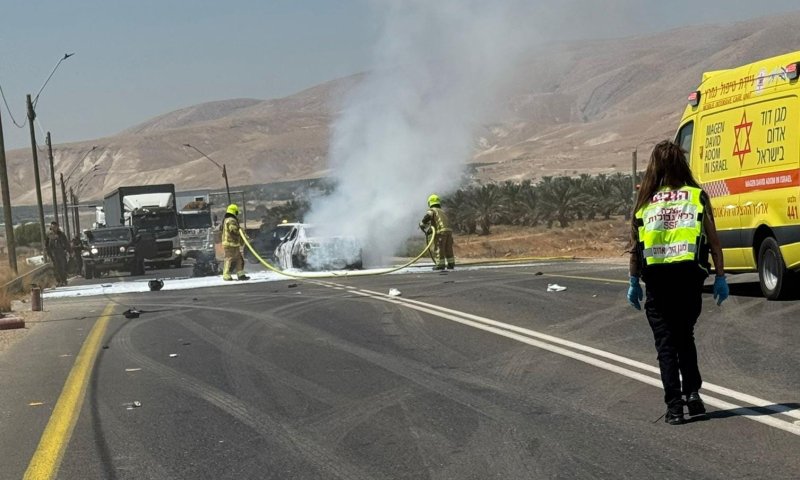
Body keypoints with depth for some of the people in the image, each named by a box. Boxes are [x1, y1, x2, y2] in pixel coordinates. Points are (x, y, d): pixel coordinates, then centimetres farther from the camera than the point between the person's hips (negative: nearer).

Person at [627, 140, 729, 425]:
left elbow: (635, 247, 5)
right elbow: (713, 241, -1)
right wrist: (720, 276, 4)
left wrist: (634, 282, 11)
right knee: (685, 337, 19)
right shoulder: (697, 197, 2)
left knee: (666, 342, 8)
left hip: (656, 279, 0)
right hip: (689, 276, 0)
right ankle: (692, 392, 7)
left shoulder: (644, 202, 5)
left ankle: (674, 406, 3)